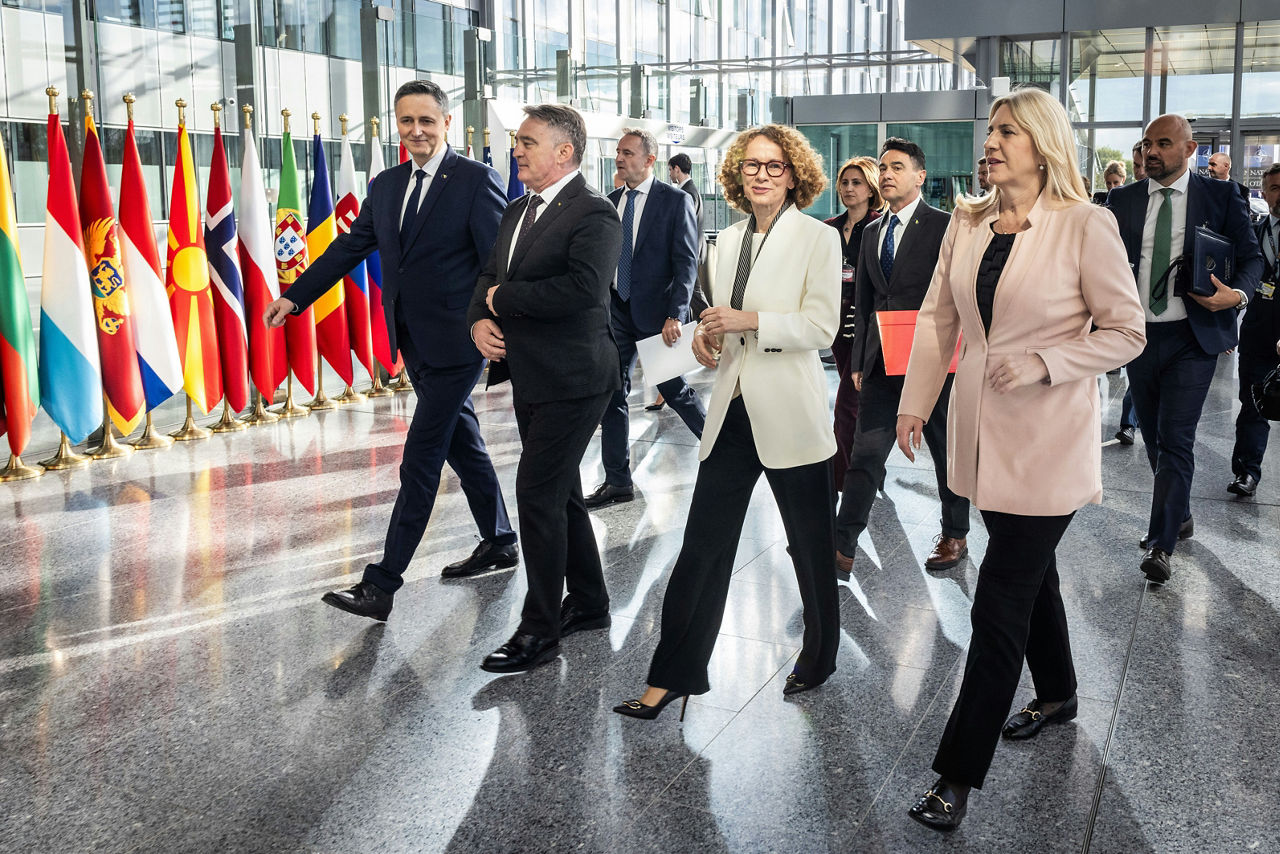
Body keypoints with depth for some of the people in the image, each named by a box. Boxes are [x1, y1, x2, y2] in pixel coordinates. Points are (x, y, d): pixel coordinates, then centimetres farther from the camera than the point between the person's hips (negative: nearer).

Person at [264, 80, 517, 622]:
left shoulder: (477, 180, -10)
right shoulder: (385, 186, 10)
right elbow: (349, 247, 14)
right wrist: (295, 296, 8)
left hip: (454, 343, -7)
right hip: (415, 343, 7)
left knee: (419, 462, -6)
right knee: (462, 445, 19)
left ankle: (381, 586, -3)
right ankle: (499, 543, 35)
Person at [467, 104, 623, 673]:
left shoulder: (593, 214, -15)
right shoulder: (518, 211, 14)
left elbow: (584, 288, -29)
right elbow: (489, 277, 16)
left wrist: (504, 298, -18)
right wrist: (480, 320, -7)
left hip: (570, 380, -9)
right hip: (530, 377, 9)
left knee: (537, 494, -8)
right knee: (559, 493, 17)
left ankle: (539, 630, 3)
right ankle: (589, 603, 33)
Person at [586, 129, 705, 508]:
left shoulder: (675, 201, -7)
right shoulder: (610, 202, 9)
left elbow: (686, 263, -11)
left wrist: (675, 315, -19)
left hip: (655, 312, -5)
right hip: (616, 311, 5)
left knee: (674, 389, 5)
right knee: (611, 395, 4)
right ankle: (618, 482, 13)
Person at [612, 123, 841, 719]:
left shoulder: (818, 239, -5)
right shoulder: (728, 239, 13)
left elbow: (822, 327, -12)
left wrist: (750, 320, -21)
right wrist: (708, 335, 2)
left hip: (788, 414, -5)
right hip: (731, 412, 5)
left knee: (811, 546, 11)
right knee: (702, 547, 4)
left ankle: (818, 658, 33)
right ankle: (673, 675, 11)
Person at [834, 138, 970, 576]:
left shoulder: (945, 227, -4)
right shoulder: (872, 232, 14)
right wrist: (858, 361, 12)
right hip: (882, 360, 5)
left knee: (946, 450, 11)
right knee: (865, 453, 0)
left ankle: (955, 536, 28)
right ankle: (842, 548, 2)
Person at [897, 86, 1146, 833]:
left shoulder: (1085, 226, -12)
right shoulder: (969, 222, 4)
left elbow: (1126, 332, -9)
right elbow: (938, 317, 9)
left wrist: (1041, 363, -19)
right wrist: (916, 400, 5)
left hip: (1047, 441, -6)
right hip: (984, 431, 6)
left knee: (1000, 603, -5)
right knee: (1031, 571, 23)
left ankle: (959, 776, 3)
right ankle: (1057, 695, 46)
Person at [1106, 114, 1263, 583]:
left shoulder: (1220, 196, 0)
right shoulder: (1123, 200, 7)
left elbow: (1251, 257, 3)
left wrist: (1238, 293, -17)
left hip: (1192, 337, -3)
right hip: (1138, 334, 4)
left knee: (1175, 439, -9)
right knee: (1153, 437, 14)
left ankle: (1162, 544, -3)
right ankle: (1178, 515, 35)